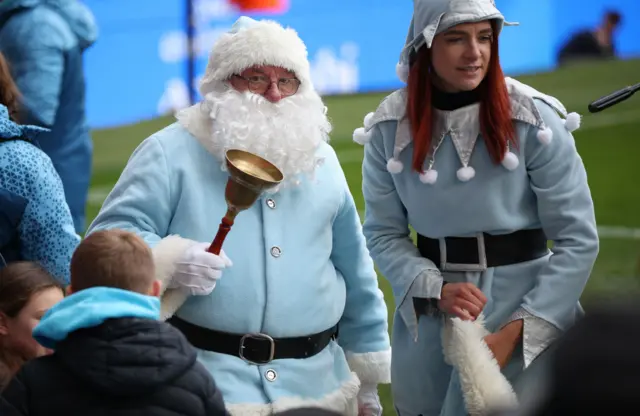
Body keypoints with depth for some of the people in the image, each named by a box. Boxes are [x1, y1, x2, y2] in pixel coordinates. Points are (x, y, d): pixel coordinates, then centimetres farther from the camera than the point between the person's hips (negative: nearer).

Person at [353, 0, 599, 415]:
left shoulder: (534, 119, -11)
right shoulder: (390, 128, -3)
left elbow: (577, 240, -9)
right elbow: (383, 233, 2)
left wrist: (517, 329, -16)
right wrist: (435, 289, -16)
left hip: (524, 304, -3)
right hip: (428, 316, 3)